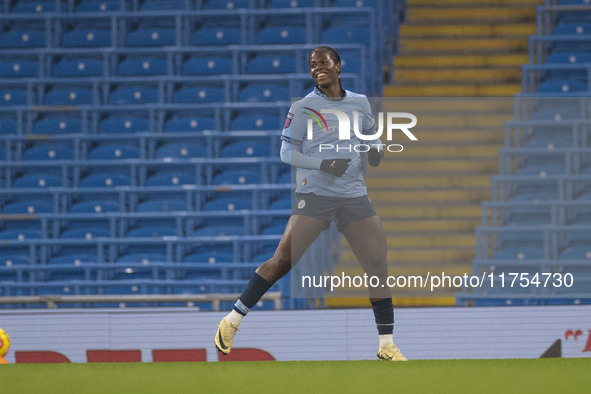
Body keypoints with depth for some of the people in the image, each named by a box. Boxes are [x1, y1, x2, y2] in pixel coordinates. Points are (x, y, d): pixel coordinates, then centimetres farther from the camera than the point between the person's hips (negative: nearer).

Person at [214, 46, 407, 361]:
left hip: (355, 197, 4)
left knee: (378, 264, -3)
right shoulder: (303, 107, -1)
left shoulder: (360, 103, 11)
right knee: (283, 260, -12)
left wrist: (375, 150, 1)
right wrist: (322, 164, -16)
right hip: (315, 193, -4)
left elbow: (371, 135, 24)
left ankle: (386, 345, 5)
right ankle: (232, 320, -2)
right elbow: (287, 152, -2)